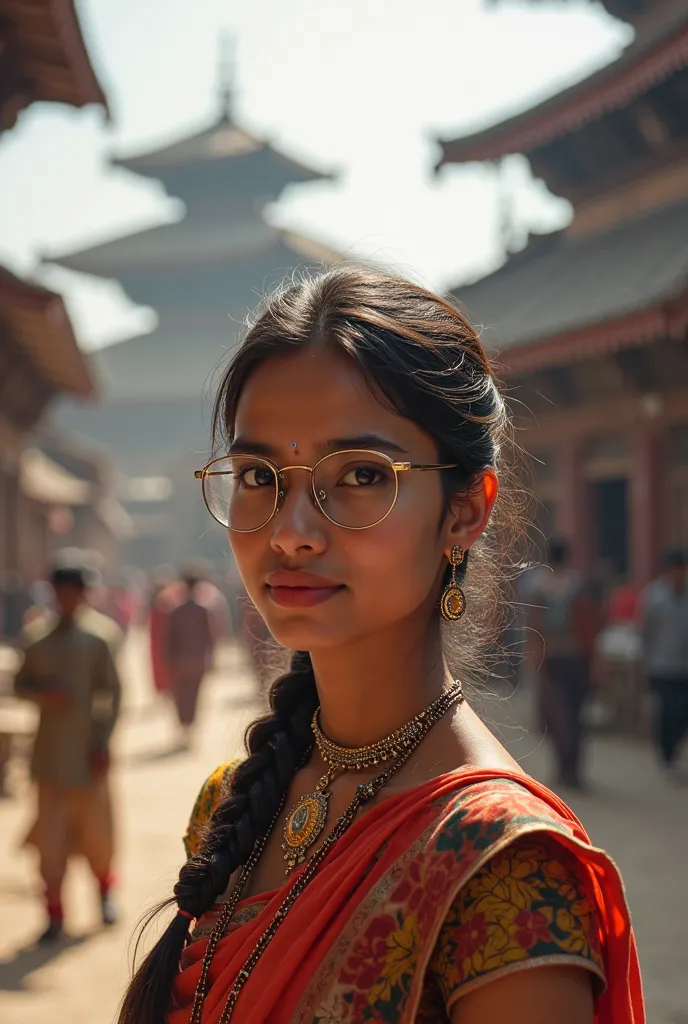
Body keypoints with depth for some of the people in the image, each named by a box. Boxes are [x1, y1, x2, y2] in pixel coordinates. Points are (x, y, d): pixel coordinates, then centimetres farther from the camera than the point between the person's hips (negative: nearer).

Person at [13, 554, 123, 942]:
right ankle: (55, 912, 6)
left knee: (95, 825, 8)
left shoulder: (99, 636, -4)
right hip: (51, 749, 2)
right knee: (51, 833, -1)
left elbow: (113, 691, -4)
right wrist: (44, 693, -12)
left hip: (87, 748, -2)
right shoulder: (38, 636, 4)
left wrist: (104, 742, -9)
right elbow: (21, 684, 10)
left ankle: (105, 889, 34)